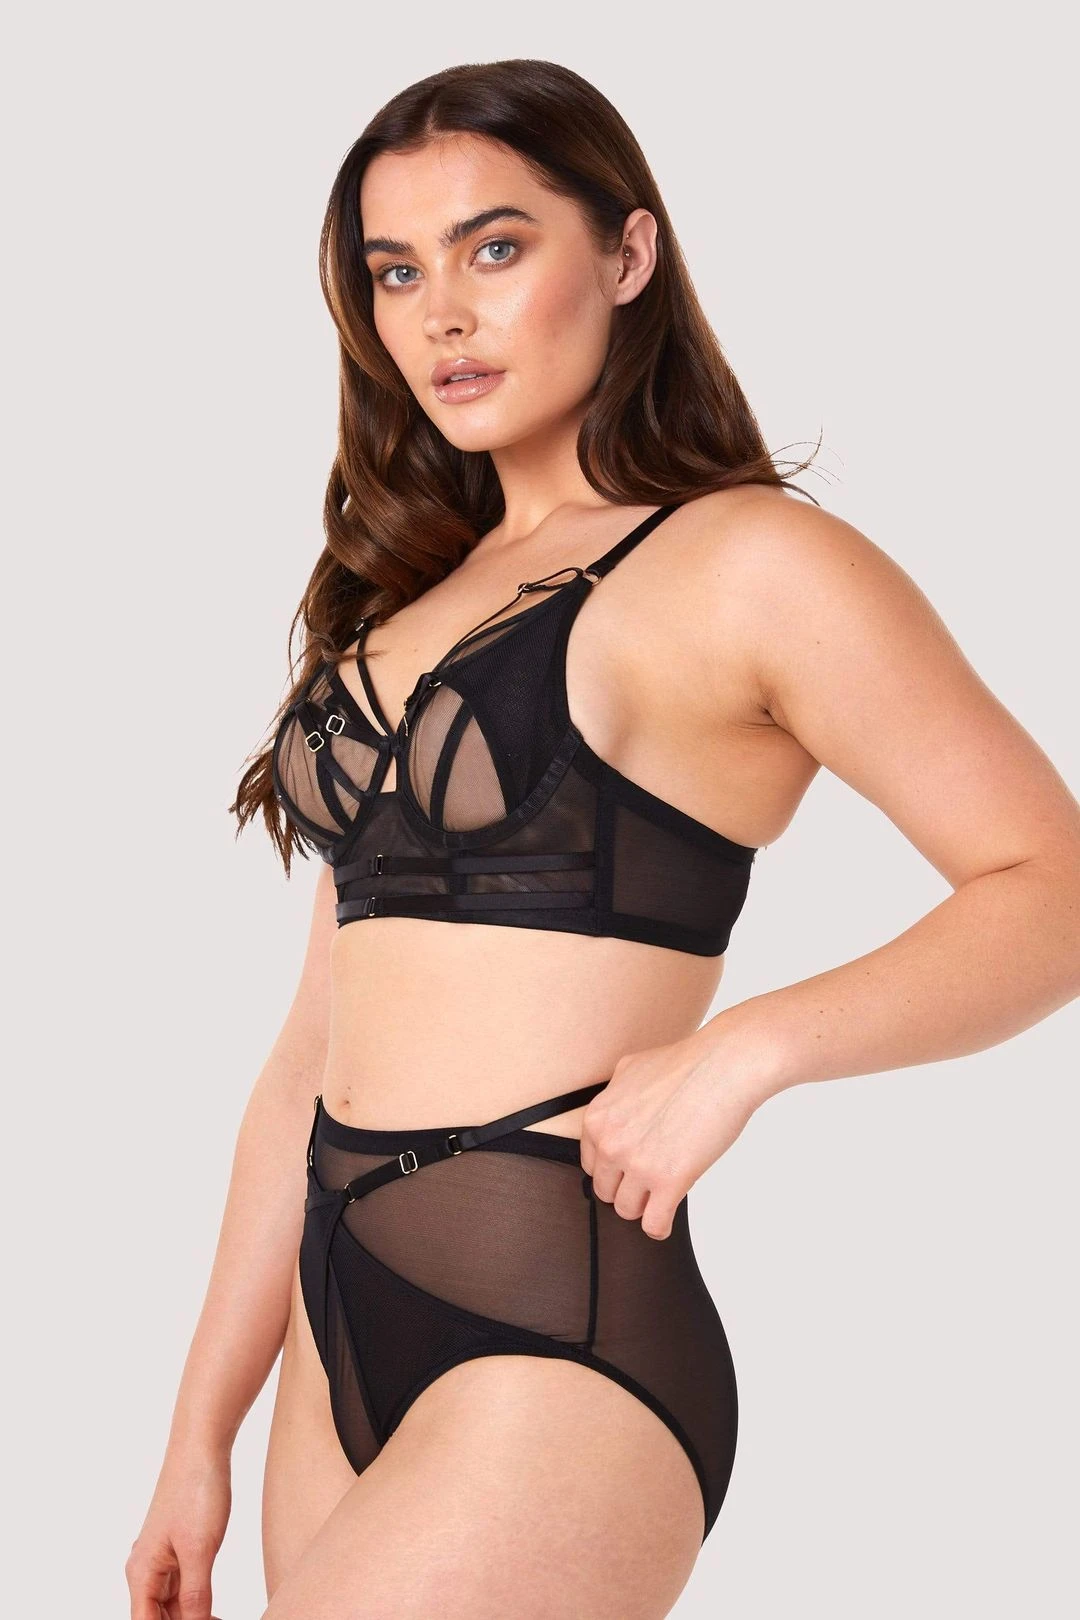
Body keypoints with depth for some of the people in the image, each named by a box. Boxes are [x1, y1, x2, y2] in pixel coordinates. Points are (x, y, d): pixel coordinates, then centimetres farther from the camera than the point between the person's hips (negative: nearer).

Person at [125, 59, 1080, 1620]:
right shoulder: (401, 599, 16)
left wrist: (747, 1050, -21)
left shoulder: (749, 564, -4)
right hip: (345, 1335, 7)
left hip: (558, 1347, -7)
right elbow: (320, 1047, 15)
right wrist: (202, 1434, 14)